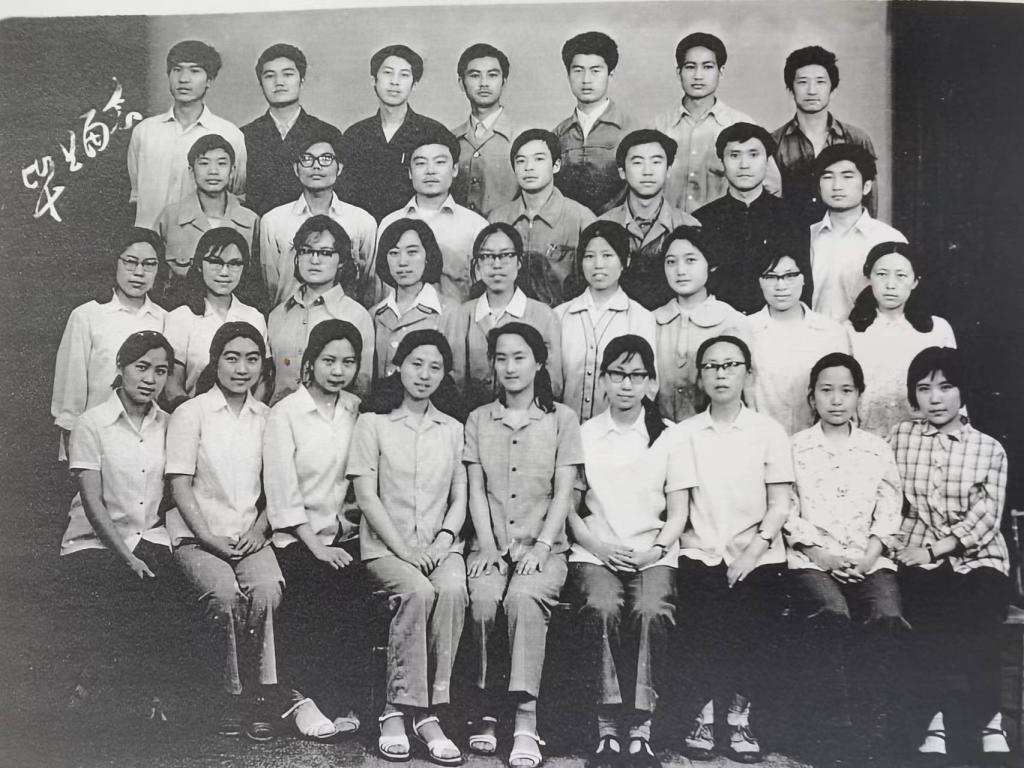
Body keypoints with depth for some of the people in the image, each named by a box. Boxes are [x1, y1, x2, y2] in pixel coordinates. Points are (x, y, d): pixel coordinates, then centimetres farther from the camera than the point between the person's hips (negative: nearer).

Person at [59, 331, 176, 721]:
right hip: (93, 542, -2)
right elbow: (93, 501, -9)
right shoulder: (91, 424, -4)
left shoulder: (167, 426, 7)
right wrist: (126, 557, -16)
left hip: (149, 540, 2)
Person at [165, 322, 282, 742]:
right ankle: (233, 693, -11)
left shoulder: (267, 416, 11)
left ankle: (261, 694, -13)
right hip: (197, 535, -2)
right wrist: (208, 537, -13)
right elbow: (180, 485, -3)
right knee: (225, 593, -31)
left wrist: (260, 528, -4)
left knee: (267, 590, -28)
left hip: (249, 536, 2)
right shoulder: (190, 413, 2)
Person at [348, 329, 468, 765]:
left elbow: (460, 497, 11)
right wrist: (403, 549, -13)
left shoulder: (452, 428, 15)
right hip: (385, 545, -2)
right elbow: (366, 496, -3)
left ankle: (428, 712, -24)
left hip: (440, 545, 2)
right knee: (418, 592, -32)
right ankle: (397, 711, -22)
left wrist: (442, 542, -8)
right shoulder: (373, 423, 5)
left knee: (452, 591, -30)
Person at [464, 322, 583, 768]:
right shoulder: (478, 420, 15)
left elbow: (564, 492, 0)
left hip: (544, 546, -2)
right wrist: (487, 545, -7)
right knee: (482, 599, -30)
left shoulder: (561, 418, 8)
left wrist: (541, 546, -12)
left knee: (523, 597, -33)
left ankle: (526, 721, -32)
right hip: (491, 544, 2)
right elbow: (476, 491, 7)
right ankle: (486, 711, -16)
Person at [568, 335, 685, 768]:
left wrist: (657, 547, -9)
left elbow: (679, 510, 9)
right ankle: (608, 730, -26)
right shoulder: (583, 434, 14)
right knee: (602, 608, -31)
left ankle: (640, 731, -26)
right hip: (594, 552, 0)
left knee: (651, 611, -31)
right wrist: (597, 543, -8)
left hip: (654, 553, 0)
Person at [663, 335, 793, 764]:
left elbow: (780, 504, 2)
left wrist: (754, 550, -11)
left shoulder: (769, 432, 8)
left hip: (758, 556, 0)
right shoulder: (681, 435, 10)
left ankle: (740, 716, -1)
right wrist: (700, 547, -11)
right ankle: (705, 714, -2)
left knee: (751, 620, -18)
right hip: (701, 554, 0)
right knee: (701, 618, -19)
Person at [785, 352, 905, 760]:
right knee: (832, 613, -33)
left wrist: (874, 549, -6)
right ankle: (829, 718, -18)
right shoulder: (795, 447, 11)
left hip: (869, 558, 2)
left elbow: (889, 506, 11)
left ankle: (871, 726, -18)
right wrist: (816, 549, -9)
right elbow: (786, 509, 4)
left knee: (888, 615, -28)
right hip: (812, 557, -2)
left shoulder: (877, 448, 18)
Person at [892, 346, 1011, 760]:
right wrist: (903, 546, -10)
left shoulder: (990, 449, 6)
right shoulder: (900, 436, 10)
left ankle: (987, 715, -6)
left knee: (980, 619, -27)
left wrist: (934, 548, -14)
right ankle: (937, 713, -11)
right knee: (925, 617, -28)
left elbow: (986, 515, -4)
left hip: (978, 554, 0)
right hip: (920, 554, 0)